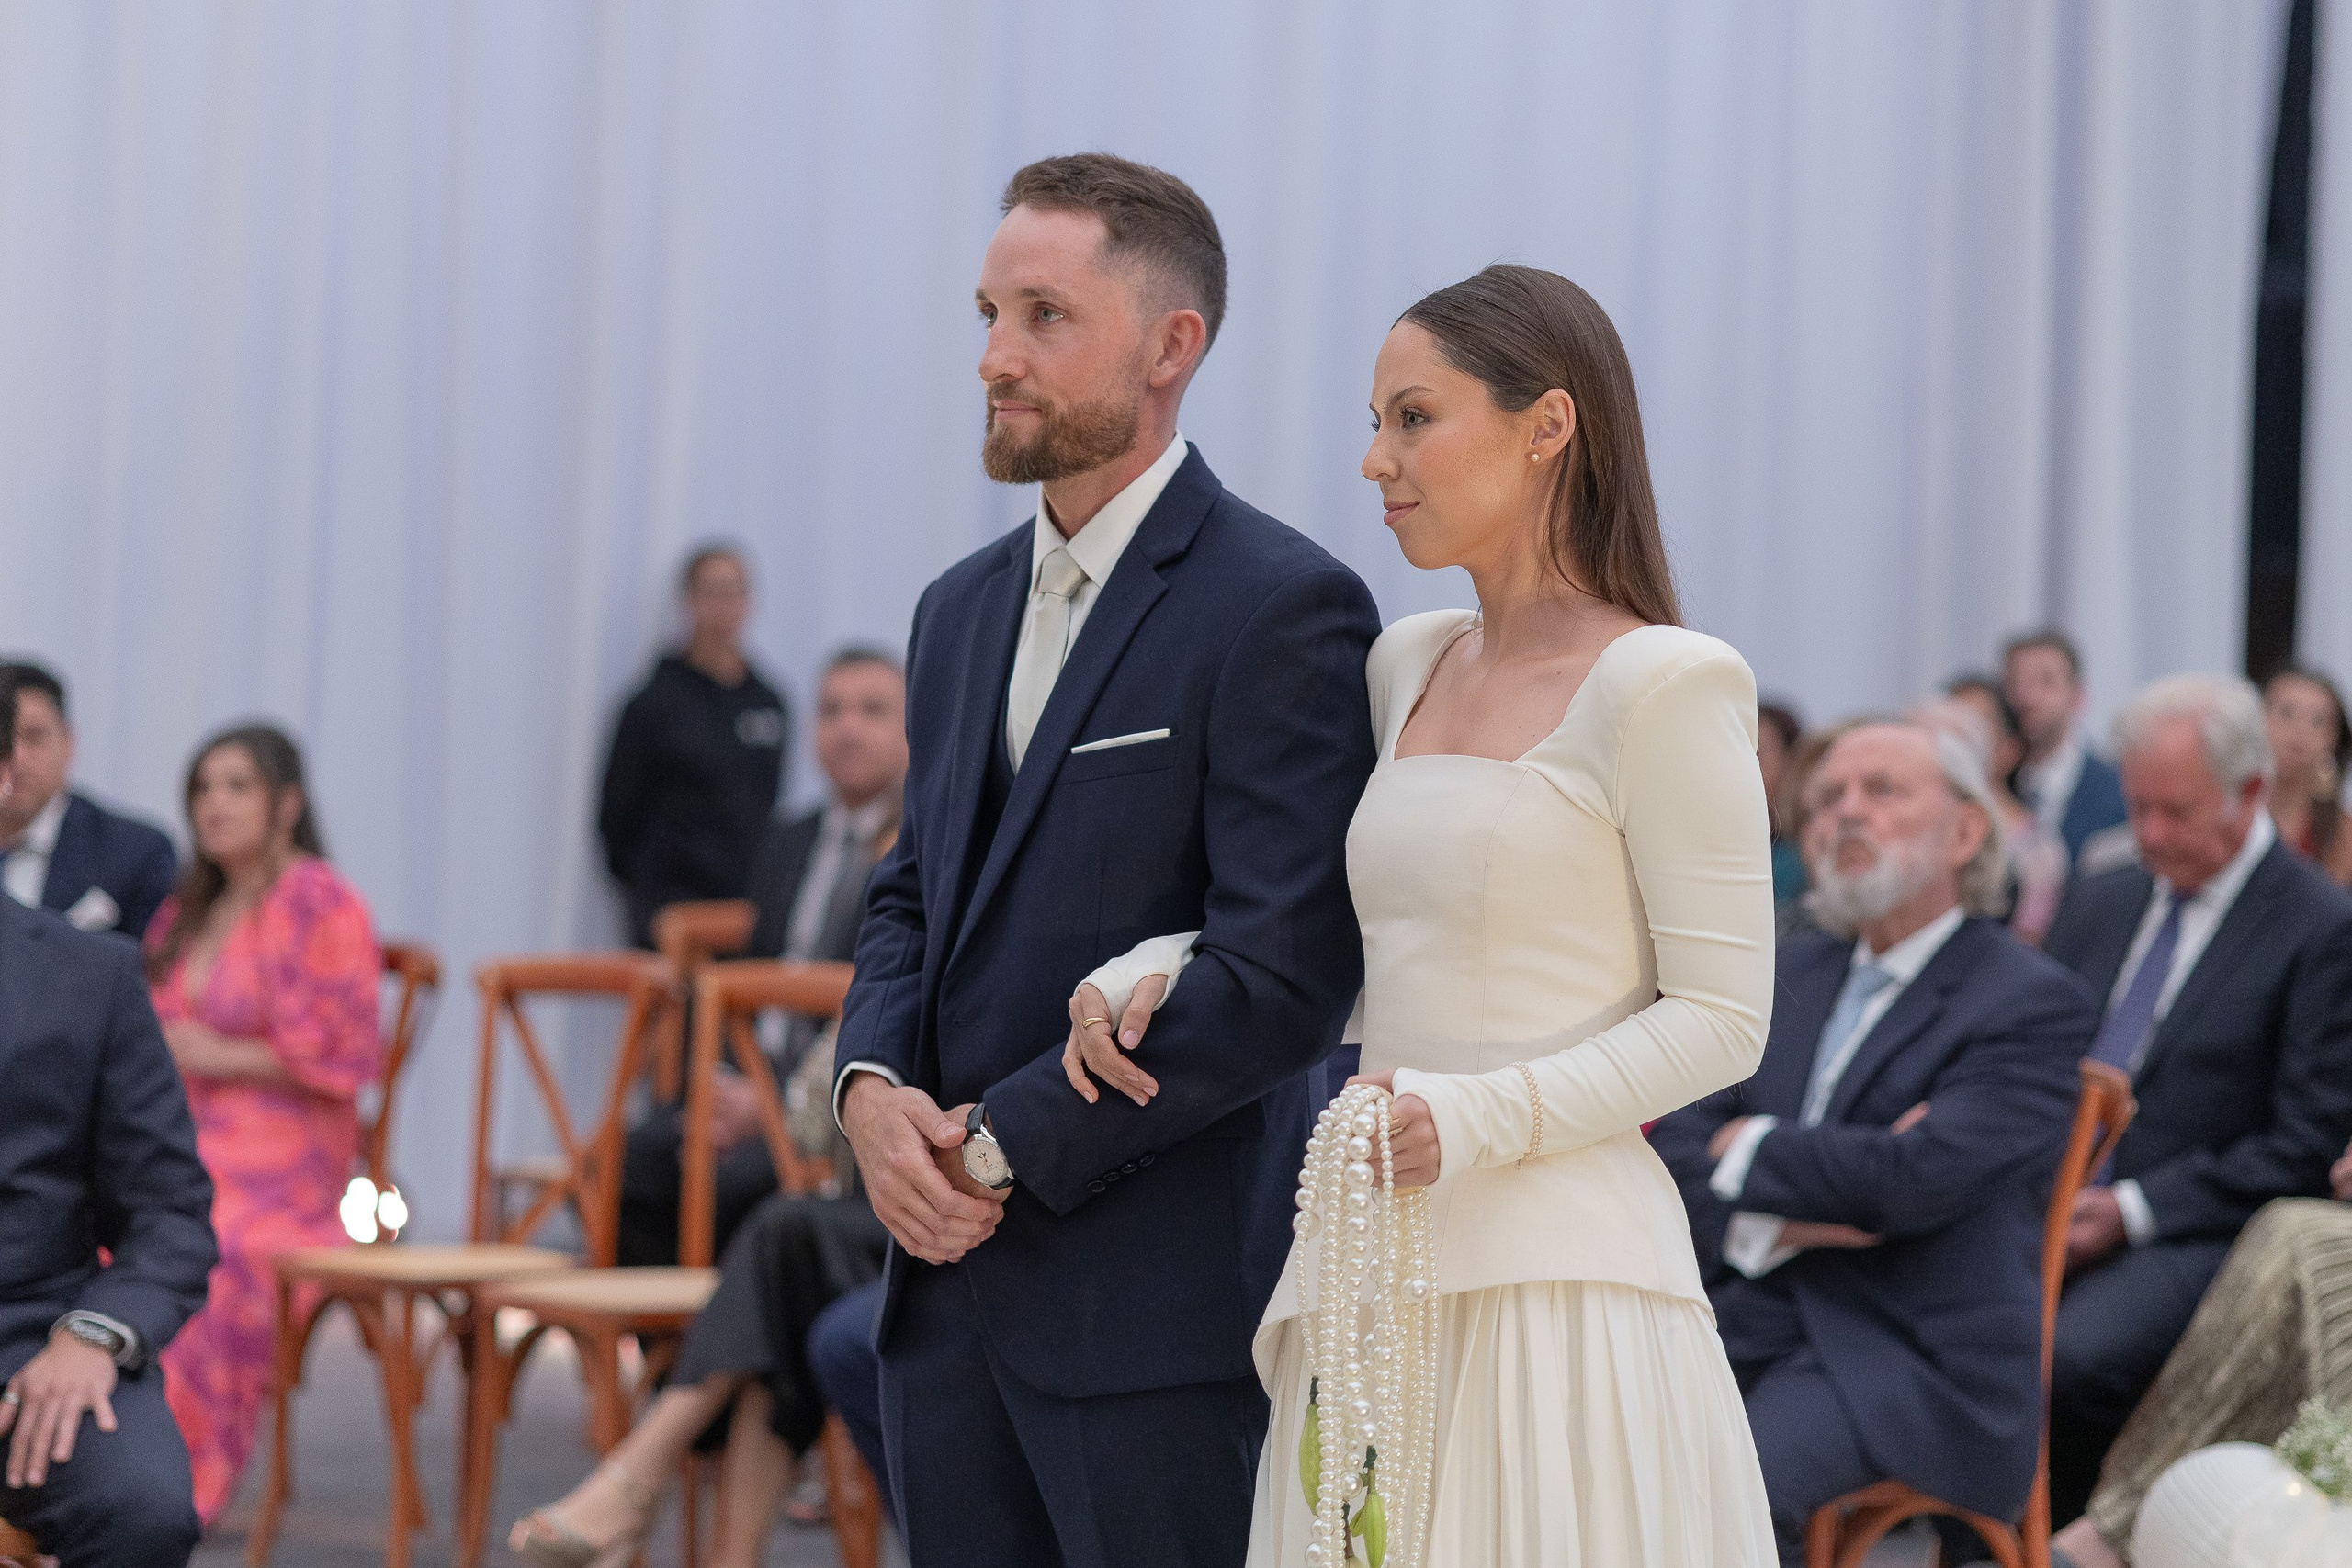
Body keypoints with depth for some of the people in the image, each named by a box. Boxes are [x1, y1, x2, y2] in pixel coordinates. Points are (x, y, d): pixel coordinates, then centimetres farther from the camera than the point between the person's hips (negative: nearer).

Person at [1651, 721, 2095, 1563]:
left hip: (1917, 1357, -6)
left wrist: (1751, 1148, -2)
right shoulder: (1788, 973, 19)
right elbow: (1675, 1153, 10)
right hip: (1749, 1324, 6)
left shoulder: (2036, 1003, -1)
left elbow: (1920, 1173, -17)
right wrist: (1775, 1224, -11)